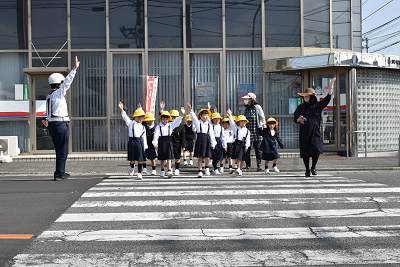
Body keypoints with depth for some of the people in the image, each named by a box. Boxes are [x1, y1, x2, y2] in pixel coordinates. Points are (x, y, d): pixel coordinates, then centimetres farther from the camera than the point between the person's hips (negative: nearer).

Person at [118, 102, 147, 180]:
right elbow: (125, 117, -7)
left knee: (140, 159, -2)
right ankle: (132, 168, 37)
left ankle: (139, 173, 6)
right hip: (132, 141, -2)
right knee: (132, 159, 5)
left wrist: (145, 146, 9)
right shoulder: (130, 123, 6)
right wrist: (122, 109, -22)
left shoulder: (142, 127, 14)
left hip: (140, 142, 2)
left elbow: (144, 137, 13)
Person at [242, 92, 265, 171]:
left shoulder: (257, 107, -3)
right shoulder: (246, 108, 13)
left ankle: (259, 165, 3)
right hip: (247, 132, 5)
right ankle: (248, 164, 15)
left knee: (258, 149, -3)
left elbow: (262, 119, -2)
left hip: (256, 132, -5)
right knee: (247, 149, 5)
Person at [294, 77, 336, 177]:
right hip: (304, 132, 0)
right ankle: (307, 170, 16)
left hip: (315, 132, 0)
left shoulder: (318, 105, 9)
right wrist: (299, 119, -13)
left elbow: (327, 98, 9)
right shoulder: (301, 107, 8)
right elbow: (295, 119, 11)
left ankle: (313, 167, 11)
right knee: (305, 152, 0)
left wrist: (331, 85, 4)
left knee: (316, 150, -12)